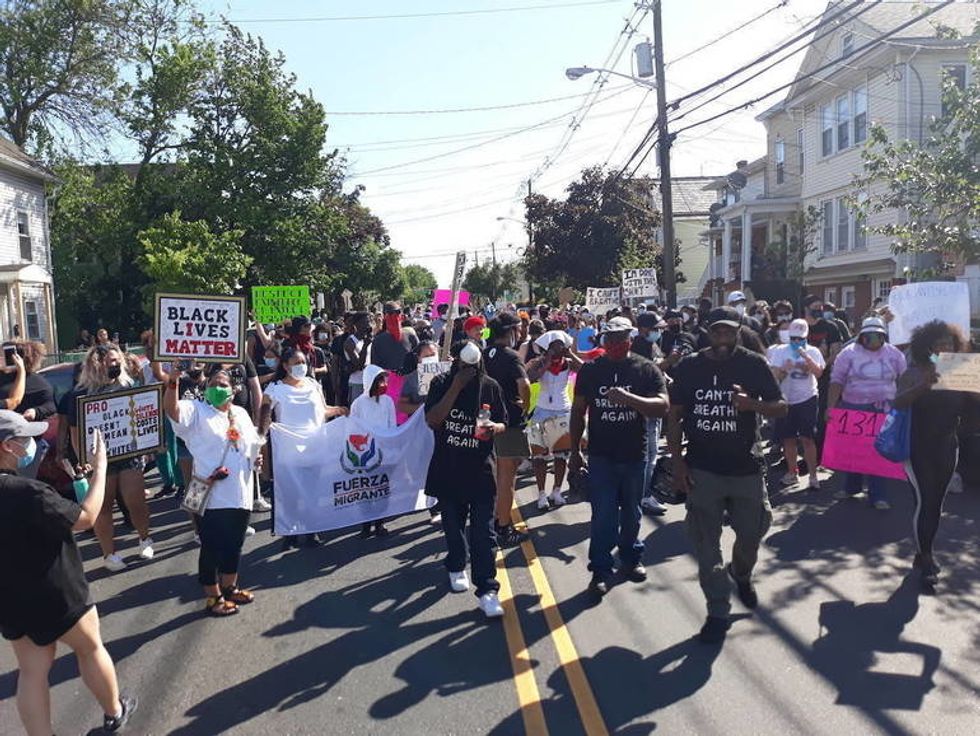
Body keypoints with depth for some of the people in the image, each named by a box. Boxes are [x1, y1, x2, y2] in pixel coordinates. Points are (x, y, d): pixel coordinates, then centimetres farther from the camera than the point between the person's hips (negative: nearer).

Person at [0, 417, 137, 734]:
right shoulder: (26, 493, -31)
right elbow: (87, 517, -21)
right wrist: (100, 467, -14)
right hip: (54, 596, -6)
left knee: (31, 672, 15)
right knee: (90, 648, 17)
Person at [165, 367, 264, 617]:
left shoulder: (241, 414, 14)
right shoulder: (197, 411, -3)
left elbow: (254, 443, 24)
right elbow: (171, 409, -22)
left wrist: (257, 458, 4)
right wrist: (173, 381, -37)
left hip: (240, 494, 6)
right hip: (210, 496, -6)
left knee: (234, 544, 17)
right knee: (212, 547, 3)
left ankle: (229, 587, 35)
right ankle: (213, 597, 17)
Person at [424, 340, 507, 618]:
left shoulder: (490, 386, -1)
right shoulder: (441, 383, -4)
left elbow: (503, 423, 8)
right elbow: (432, 420, -17)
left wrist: (495, 427, -17)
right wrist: (456, 387, -22)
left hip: (480, 470, 0)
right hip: (448, 469, 1)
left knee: (483, 532, -4)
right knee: (452, 525, 17)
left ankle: (486, 589, 1)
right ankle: (456, 567, 41)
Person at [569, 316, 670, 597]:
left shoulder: (647, 370, -4)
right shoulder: (590, 370, 0)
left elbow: (662, 406, -16)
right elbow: (578, 411, 6)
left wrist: (628, 398, -32)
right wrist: (575, 451, 5)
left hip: (634, 455, 1)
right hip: (601, 456, -1)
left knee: (631, 512, 16)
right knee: (603, 515, -3)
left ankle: (631, 558, 35)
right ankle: (601, 569, 7)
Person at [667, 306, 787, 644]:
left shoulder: (754, 364, -2)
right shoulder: (689, 367, -1)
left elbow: (782, 407, 0)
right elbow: (674, 416, 3)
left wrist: (752, 404, -22)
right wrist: (677, 462, -4)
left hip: (746, 467, 0)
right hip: (702, 470, 0)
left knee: (751, 532, 11)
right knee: (706, 543, 3)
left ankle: (741, 573, 46)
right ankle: (718, 612, 16)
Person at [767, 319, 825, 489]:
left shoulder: (813, 351, 0)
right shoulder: (780, 351, 2)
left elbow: (819, 373, -15)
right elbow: (775, 376, -2)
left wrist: (806, 357, -24)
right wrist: (784, 370, -21)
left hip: (807, 400, -2)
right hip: (786, 400, 2)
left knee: (807, 439, -5)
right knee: (788, 439, 9)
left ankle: (813, 475, 3)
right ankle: (792, 473, 23)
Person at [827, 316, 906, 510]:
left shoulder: (894, 354, 2)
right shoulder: (849, 353, -3)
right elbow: (837, 381, -5)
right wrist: (830, 406, -12)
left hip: (884, 410, 0)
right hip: (853, 408, 0)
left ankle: (877, 495, 9)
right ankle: (851, 487, 30)